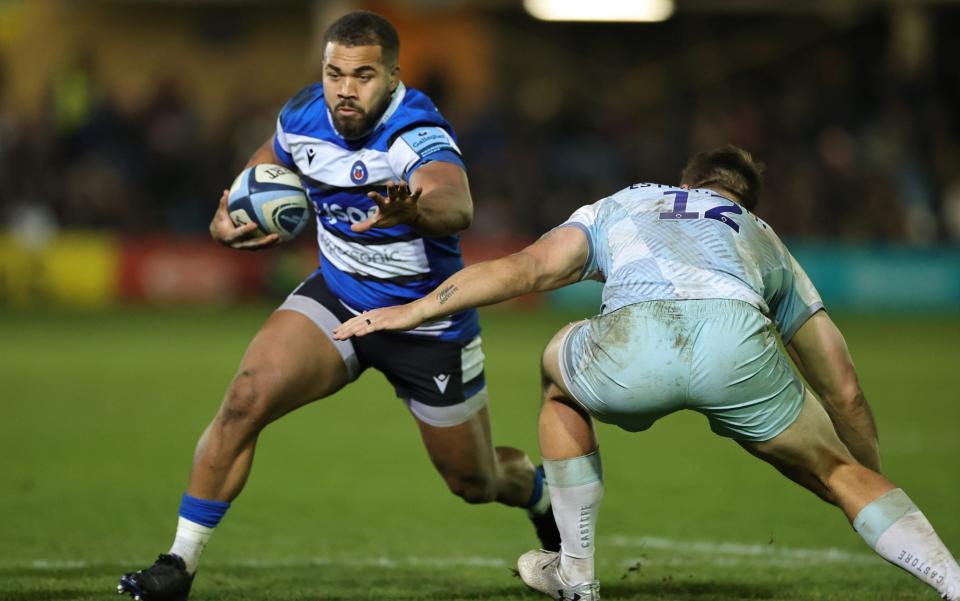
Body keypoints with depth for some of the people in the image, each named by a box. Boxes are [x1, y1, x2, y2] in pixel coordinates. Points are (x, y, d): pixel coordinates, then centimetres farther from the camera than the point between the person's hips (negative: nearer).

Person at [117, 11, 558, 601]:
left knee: (474, 481, 12)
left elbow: (456, 207, -51)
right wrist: (228, 217, -9)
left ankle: (542, 493, 50)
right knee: (247, 396, -23)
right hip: (337, 298, 3)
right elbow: (267, 162, 12)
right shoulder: (303, 117, -12)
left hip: (429, 325, -3)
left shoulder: (419, 134, -30)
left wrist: (413, 211, -74)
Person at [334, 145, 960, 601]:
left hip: (635, 342, 0)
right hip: (739, 340, 0)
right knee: (842, 474, 22)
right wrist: (877, 488, 53)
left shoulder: (621, 205, 40)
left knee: (562, 383, 35)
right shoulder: (766, 239, 42)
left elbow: (525, 268, 21)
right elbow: (844, 392, 42)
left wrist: (412, 310, 26)